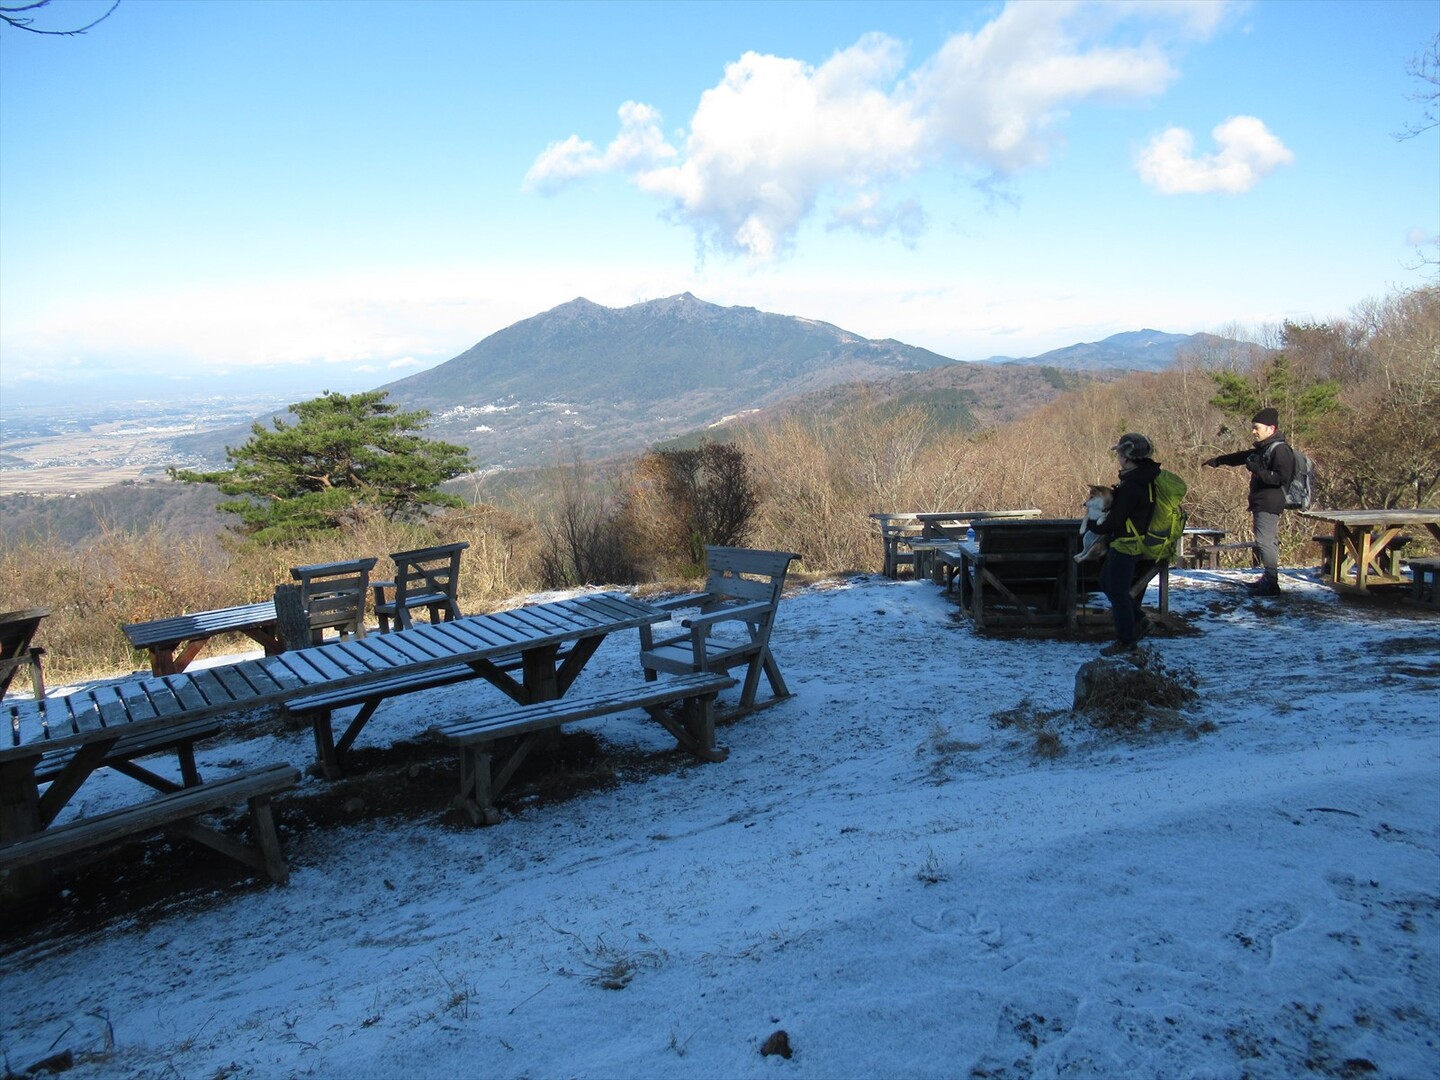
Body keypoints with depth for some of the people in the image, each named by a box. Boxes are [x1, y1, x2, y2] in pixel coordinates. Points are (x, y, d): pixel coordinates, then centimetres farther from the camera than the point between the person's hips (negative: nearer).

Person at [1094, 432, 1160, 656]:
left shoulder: (1131, 486, -24)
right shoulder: (1141, 478, 8)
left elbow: (1115, 519, -22)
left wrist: (1098, 528, -7)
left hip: (1126, 544, -10)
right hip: (1125, 543, 10)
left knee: (1117, 591, 0)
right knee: (1107, 583, 21)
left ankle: (1126, 641, 11)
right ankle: (1139, 620, 27)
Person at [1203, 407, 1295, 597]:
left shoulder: (1279, 449, -13)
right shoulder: (1263, 449, 17)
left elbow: (1283, 477, -22)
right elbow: (1241, 457, 30)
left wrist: (1257, 470, -21)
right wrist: (1216, 461, 36)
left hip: (1269, 504, -10)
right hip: (1261, 502, 10)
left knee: (1265, 541, -12)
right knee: (1268, 541, 14)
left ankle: (1271, 584, -11)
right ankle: (1267, 579, 21)